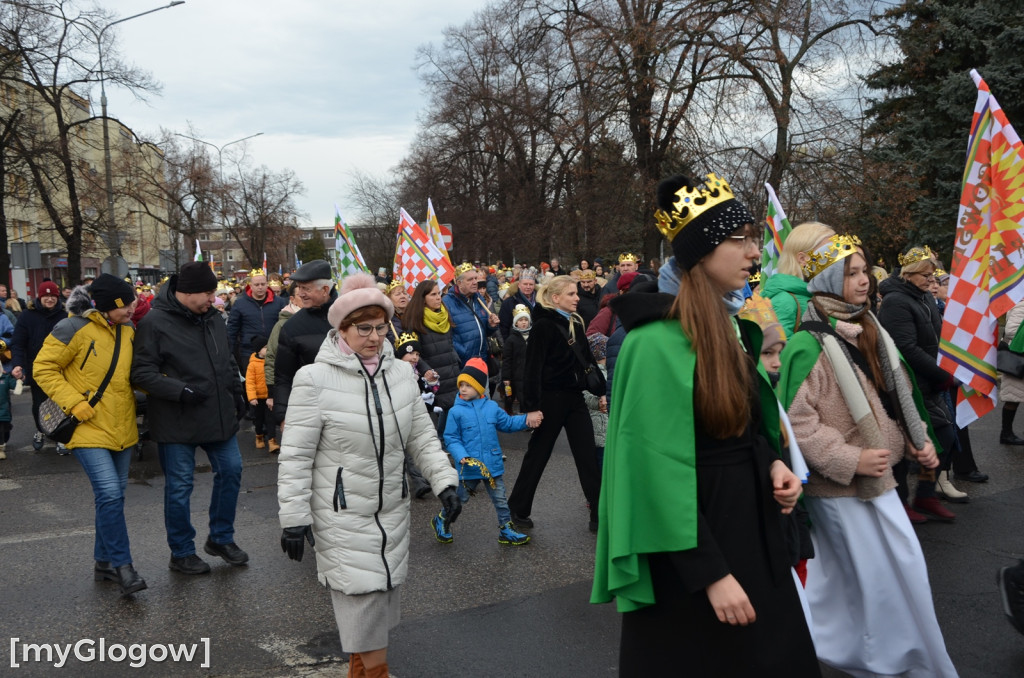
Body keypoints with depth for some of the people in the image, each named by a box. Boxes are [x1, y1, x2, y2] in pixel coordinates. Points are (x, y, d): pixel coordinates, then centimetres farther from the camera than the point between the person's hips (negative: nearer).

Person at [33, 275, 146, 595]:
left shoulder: (128, 330, 5)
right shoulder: (74, 329, -15)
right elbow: (43, 368, -10)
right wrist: (74, 402, -18)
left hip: (122, 429, 7)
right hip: (89, 429, -7)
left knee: (113, 496, 13)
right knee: (109, 493, -17)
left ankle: (104, 562, 26)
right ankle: (122, 566, -7)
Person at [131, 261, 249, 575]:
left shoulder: (213, 317, 7)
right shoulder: (155, 323, -14)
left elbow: (228, 361, 20)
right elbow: (141, 373, -16)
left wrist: (237, 391, 12)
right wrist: (180, 390, -24)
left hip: (219, 416, 7)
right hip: (177, 422, -6)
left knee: (231, 470, 12)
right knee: (179, 486, 5)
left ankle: (221, 538, 30)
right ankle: (181, 552, 21)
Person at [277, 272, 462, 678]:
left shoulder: (402, 373, 2)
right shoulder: (316, 379, -14)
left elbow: (422, 437, 9)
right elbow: (296, 457, -11)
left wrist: (444, 481, -2)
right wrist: (294, 518, -13)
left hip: (392, 512, 6)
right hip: (343, 518, -5)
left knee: (380, 609, 16)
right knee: (363, 604, -5)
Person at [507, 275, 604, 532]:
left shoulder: (575, 323, 9)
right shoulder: (544, 325, -13)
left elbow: (587, 360, 17)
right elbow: (533, 368, -17)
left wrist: (600, 391, 13)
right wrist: (532, 406, -21)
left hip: (575, 397, 7)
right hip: (551, 398, -6)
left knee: (588, 456, 3)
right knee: (537, 455, 6)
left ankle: (600, 514, 8)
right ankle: (517, 510, 21)